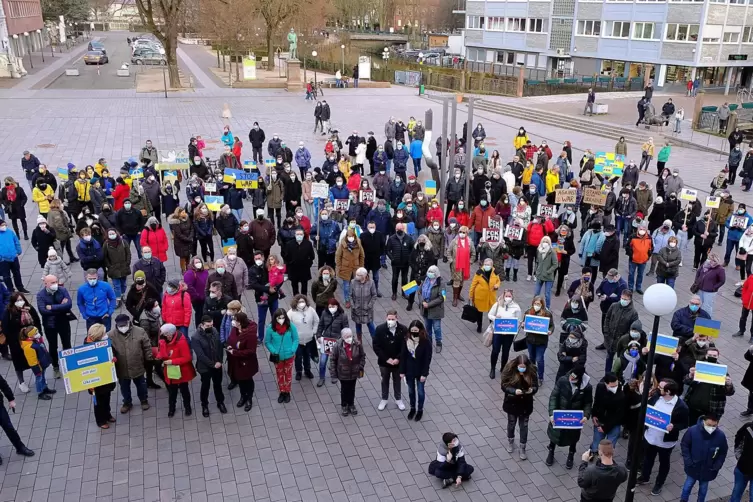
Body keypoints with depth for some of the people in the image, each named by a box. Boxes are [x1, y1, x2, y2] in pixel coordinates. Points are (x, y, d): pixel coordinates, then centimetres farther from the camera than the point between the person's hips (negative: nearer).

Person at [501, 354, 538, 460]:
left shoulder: (531, 371, -16)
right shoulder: (510, 370, -21)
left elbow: (536, 386, -7)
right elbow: (504, 386, -16)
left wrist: (532, 390, -30)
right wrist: (514, 391, -33)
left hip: (525, 404, 0)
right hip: (512, 403, 0)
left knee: (524, 425, 12)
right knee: (511, 423, 21)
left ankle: (522, 448, 29)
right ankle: (510, 441, 47)